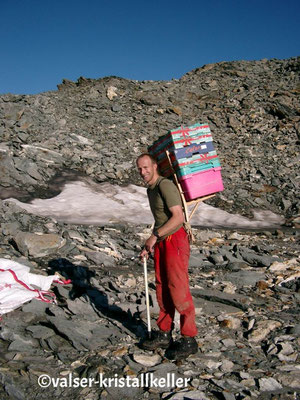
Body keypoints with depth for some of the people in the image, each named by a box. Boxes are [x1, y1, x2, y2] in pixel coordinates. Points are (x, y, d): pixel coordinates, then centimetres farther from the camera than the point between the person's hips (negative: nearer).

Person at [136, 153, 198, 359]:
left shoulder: (165, 185, -15)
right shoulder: (151, 190, 15)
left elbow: (178, 217, -24)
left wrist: (154, 236, -22)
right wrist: (149, 246, 17)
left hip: (175, 241, -9)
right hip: (161, 243, 9)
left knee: (178, 290, -5)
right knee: (162, 289, 13)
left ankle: (189, 340, 7)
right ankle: (164, 335, 26)